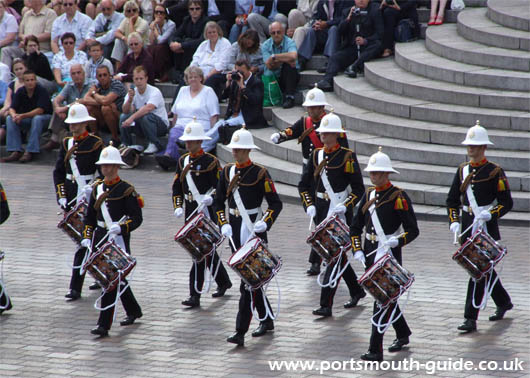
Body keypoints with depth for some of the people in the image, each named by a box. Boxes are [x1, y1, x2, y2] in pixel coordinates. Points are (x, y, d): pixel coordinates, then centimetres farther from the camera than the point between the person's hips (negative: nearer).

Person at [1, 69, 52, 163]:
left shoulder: (41, 91, -18)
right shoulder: (20, 92, -4)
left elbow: (40, 110, -27)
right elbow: (12, 108, -7)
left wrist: (23, 116, -36)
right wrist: (14, 115, -32)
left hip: (45, 117, -5)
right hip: (27, 120, 5)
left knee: (37, 119, -38)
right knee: (10, 119, -17)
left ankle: (30, 152, -38)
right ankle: (16, 152, -25)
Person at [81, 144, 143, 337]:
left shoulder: (126, 190, -7)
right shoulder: (97, 188, 10)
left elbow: (137, 219, -10)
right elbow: (90, 216, 16)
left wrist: (121, 227, -25)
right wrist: (87, 237, 6)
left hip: (119, 240, -7)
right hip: (100, 238, 7)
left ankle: (104, 325, -11)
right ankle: (133, 310, 38)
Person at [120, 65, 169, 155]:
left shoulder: (155, 92, -19)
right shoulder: (132, 92, 0)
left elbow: (148, 108, -36)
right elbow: (125, 111, -11)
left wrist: (132, 118, -46)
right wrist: (130, 100, -31)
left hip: (161, 124, -5)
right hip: (141, 127, 5)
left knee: (146, 116, -36)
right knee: (123, 117, -17)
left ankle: (154, 144, -18)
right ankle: (127, 145, -5)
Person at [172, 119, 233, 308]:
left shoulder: (211, 161, -7)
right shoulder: (183, 161, 11)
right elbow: (177, 187, 15)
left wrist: (211, 197, -25)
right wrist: (178, 206, 3)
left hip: (206, 211, -7)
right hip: (190, 211, 7)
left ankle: (195, 295, -10)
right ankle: (223, 282, 35)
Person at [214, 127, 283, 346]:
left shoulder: (260, 173, -8)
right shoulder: (227, 171, 7)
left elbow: (276, 204, -8)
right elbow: (219, 202, 13)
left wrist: (265, 223, -22)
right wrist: (223, 224, -1)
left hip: (254, 230, -6)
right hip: (235, 230, 6)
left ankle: (241, 332, -12)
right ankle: (266, 320, 29)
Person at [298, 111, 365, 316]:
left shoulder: (347, 156, -7)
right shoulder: (316, 155, 8)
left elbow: (358, 189, -7)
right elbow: (303, 184, 13)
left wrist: (345, 206, -20)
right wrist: (309, 205, -1)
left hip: (340, 212, -6)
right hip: (321, 212, 6)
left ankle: (326, 305, -12)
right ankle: (357, 291, 34)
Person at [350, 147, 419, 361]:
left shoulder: (399, 197, -10)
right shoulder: (368, 195, 9)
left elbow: (413, 231, -11)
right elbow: (355, 226, 13)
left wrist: (396, 241, -27)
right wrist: (357, 251, 2)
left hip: (389, 254, -7)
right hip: (370, 254, 7)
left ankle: (375, 350, -10)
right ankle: (403, 334, 39)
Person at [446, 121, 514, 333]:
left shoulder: (495, 172, -7)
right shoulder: (463, 170, 9)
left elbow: (507, 203, -7)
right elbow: (452, 200, 13)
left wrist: (491, 214, -22)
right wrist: (454, 221, -1)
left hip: (487, 226, -6)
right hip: (467, 226, 6)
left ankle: (471, 318, -8)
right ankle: (503, 302, 37)